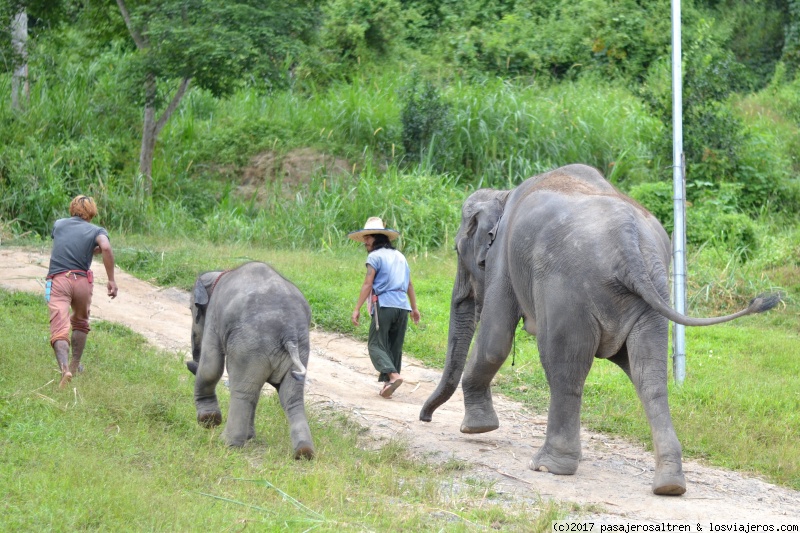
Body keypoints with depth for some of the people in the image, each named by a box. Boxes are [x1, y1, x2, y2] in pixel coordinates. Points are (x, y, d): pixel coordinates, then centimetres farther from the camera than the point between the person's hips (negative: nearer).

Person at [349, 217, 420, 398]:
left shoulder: (375, 256, -2)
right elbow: (409, 284, 21)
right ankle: (387, 384, 8)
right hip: (402, 306, 7)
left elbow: (367, 285, -8)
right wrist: (414, 308, 28)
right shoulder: (400, 256, 19)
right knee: (395, 347, 11)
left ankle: (393, 375, -25)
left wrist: (357, 309, -8)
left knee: (376, 344, -5)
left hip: (384, 305, -7)